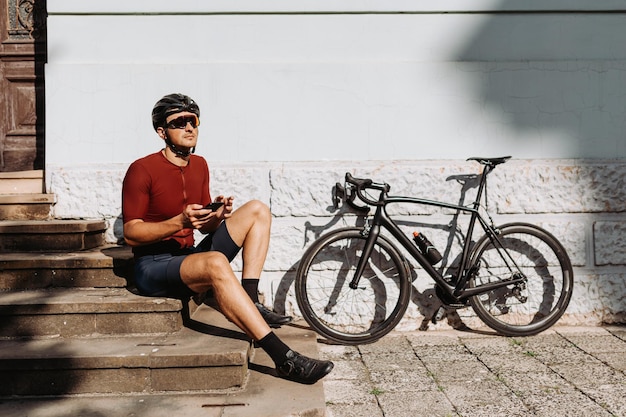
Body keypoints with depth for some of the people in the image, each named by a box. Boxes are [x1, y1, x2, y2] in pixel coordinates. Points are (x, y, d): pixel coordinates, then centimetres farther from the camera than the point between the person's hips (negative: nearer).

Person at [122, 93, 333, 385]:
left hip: (189, 256, 8)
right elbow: (131, 234, -14)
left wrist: (217, 215, -11)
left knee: (257, 210, -1)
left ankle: (250, 302, -15)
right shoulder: (142, 170, -11)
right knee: (216, 262, -40)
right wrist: (180, 221, -27)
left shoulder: (199, 165, 10)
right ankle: (283, 358, -43)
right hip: (153, 266, -8)